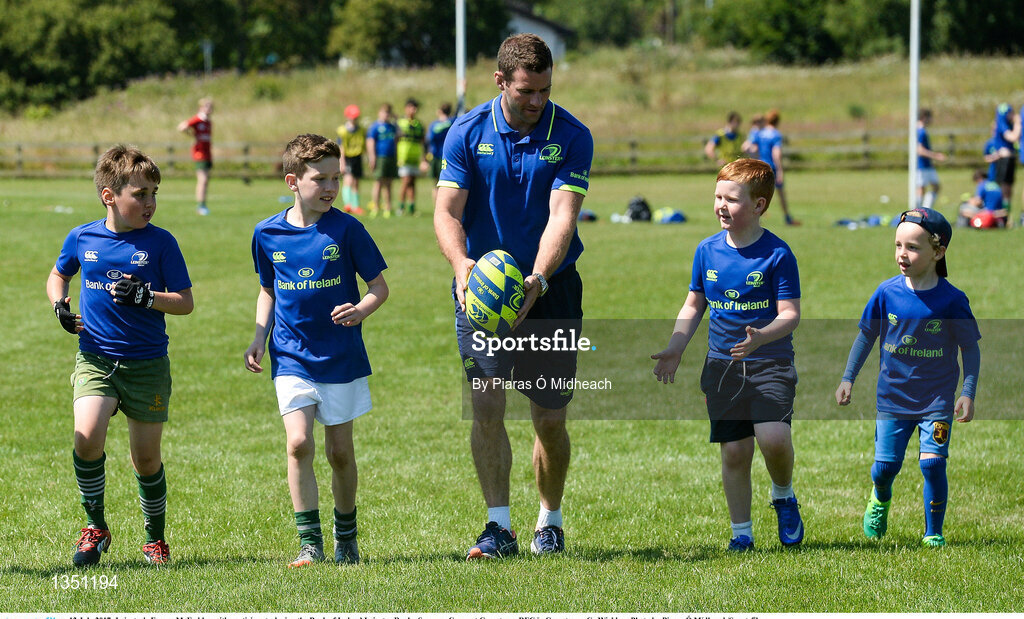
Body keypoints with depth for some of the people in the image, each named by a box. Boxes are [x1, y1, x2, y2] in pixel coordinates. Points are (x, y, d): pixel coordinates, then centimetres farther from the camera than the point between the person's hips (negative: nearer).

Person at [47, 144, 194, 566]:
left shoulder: (160, 243, -5)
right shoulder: (82, 238, 1)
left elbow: (185, 303, -3)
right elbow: (58, 275, 21)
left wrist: (143, 297, -19)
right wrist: (59, 304, 1)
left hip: (147, 364, -1)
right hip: (94, 358, 1)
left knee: (146, 456, 6)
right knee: (87, 435, -22)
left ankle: (155, 538, 28)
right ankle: (95, 527, -2)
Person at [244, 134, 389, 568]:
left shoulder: (345, 229, -6)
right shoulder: (267, 234, 1)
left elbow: (379, 286, 0)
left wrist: (361, 310, -21)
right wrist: (259, 337, 4)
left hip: (342, 356, -1)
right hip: (291, 356, 1)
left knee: (340, 450, 6)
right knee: (298, 442, -14)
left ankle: (346, 538, 25)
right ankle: (310, 543, -7)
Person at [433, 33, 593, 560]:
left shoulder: (571, 136, -8)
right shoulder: (467, 133, -5)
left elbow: (562, 215, -18)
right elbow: (447, 211, -8)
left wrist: (537, 279, -34)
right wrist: (461, 263, -29)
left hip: (551, 287, 0)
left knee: (550, 418, 4)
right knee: (485, 406, -11)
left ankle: (550, 523, 23)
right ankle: (499, 526, -6)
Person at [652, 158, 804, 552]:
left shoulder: (777, 254, -8)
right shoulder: (708, 251, 6)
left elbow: (790, 314, -12)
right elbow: (693, 306, 16)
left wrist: (760, 337, -30)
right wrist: (675, 349, 4)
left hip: (770, 362, -4)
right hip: (722, 365, 4)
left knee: (773, 438, -21)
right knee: (734, 451, 0)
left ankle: (784, 497, 9)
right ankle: (741, 531, 14)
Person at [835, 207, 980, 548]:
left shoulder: (952, 299, -10)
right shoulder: (887, 293, -5)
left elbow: (970, 348, -2)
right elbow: (866, 335, 8)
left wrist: (968, 393, -9)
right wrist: (848, 379, 7)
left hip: (937, 399, -2)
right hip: (893, 397, 2)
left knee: (932, 463, -12)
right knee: (885, 465, 6)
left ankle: (933, 533, 5)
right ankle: (880, 499, 42)